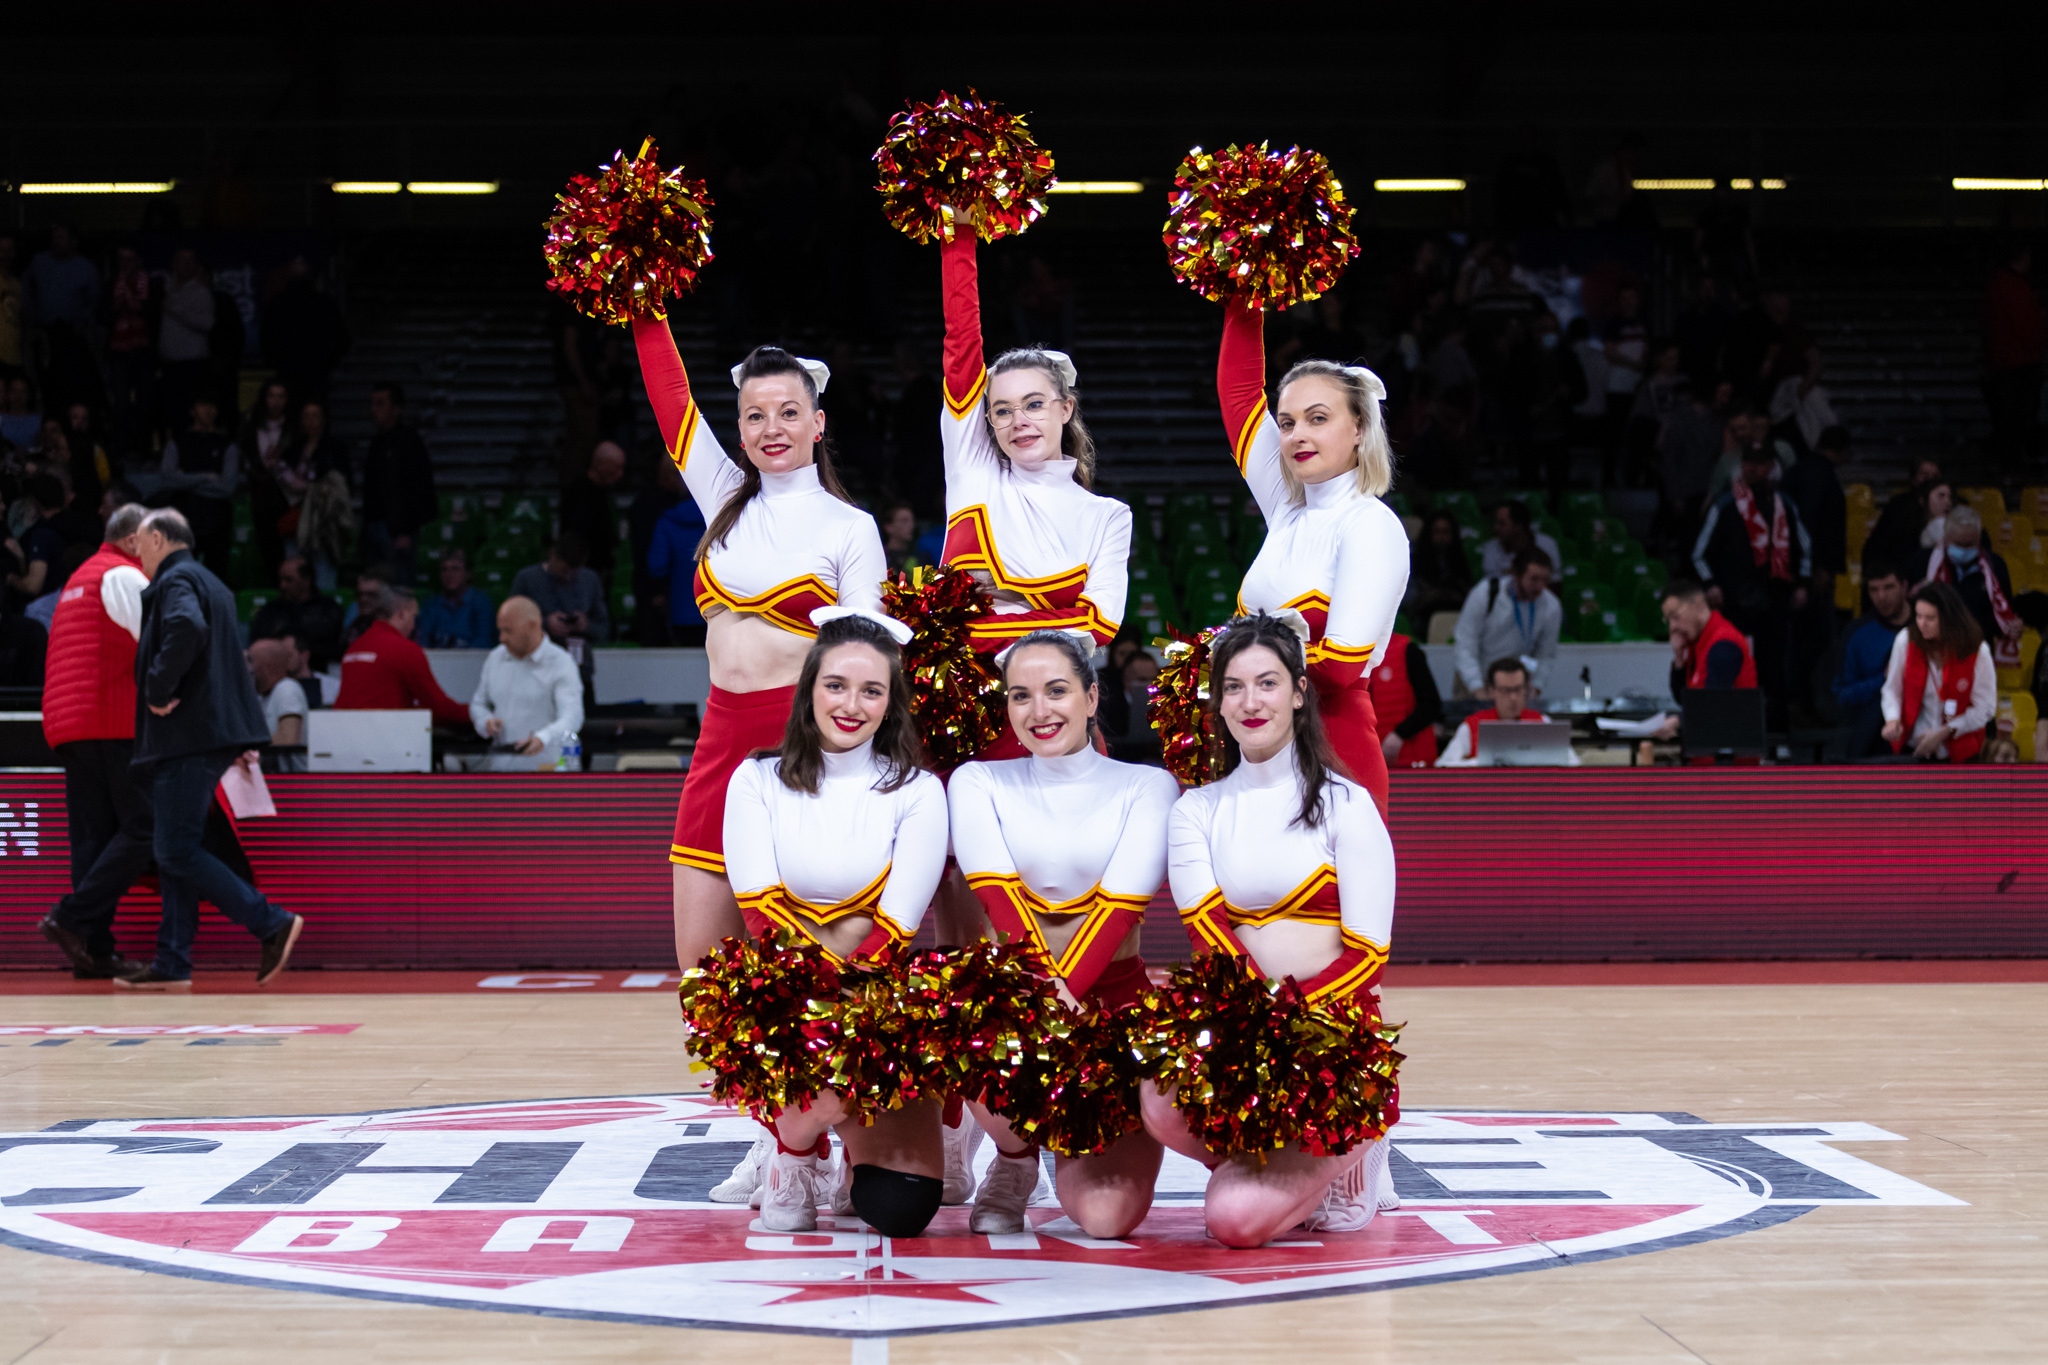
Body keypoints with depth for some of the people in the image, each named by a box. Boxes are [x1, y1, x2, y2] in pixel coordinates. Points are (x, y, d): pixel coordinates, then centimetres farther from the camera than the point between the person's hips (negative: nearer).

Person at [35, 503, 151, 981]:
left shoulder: (81, 577, 25)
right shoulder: (123, 577, -4)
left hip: (67, 723, 9)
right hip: (112, 722, -9)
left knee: (93, 835, 5)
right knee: (142, 827, -9)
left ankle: (95, 951, 0)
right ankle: (72, 918, -17)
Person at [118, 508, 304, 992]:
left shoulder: (176, 581, -9)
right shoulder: (210, 584, 22)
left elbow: (187, 629, -30)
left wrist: (159, 690, -21)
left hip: (188, 736, -10)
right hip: (211, 731, 10)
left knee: (177, 851, -11)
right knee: (175, 851, 10)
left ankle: (272, 923, -14)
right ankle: (172, 965, 10)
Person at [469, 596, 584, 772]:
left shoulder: (560, 664, -6)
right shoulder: (495, 658, 14)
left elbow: (572, 717, -19)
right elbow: (478, 703, 25)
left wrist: (543, 738, -39)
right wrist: (486, 721, 0)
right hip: (500, 768, 5)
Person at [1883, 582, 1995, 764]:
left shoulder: (1977, 651, -11)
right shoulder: (1906, 640, -4)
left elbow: (1985, 708, -7)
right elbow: (1892, 689, 3)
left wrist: (1944, 732, -16)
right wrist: (1892, 719, -17)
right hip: (1911, 748, 2)